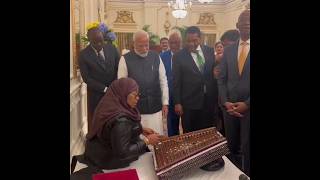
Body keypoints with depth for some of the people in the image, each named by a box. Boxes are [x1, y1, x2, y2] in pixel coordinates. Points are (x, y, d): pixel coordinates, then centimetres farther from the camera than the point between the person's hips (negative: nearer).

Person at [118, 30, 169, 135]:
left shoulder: (156, 57, 3)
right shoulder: (125, 59, -5)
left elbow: (163, 81, 7)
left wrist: (165, 103, 5)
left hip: (155, 108, 2)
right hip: (135, 109, -2)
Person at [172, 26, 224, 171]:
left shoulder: (210, 51, 4)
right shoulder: (179, 56, -4)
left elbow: (215, 73, 8)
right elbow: (176, 81, -4)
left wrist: (217, 97, 3)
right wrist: (177, 103, -7)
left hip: (210, 100, 3)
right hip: (189, 102, -2)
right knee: (190, 134, 9)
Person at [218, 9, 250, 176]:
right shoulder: (228, 50, 8)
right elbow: (221, 79, 7)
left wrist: (246, 104, -14)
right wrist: (225, 102, -5)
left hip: (248, 108, -3)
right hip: (229, 107, 3)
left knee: (247, 150, 8)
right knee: (231, 147, 14)